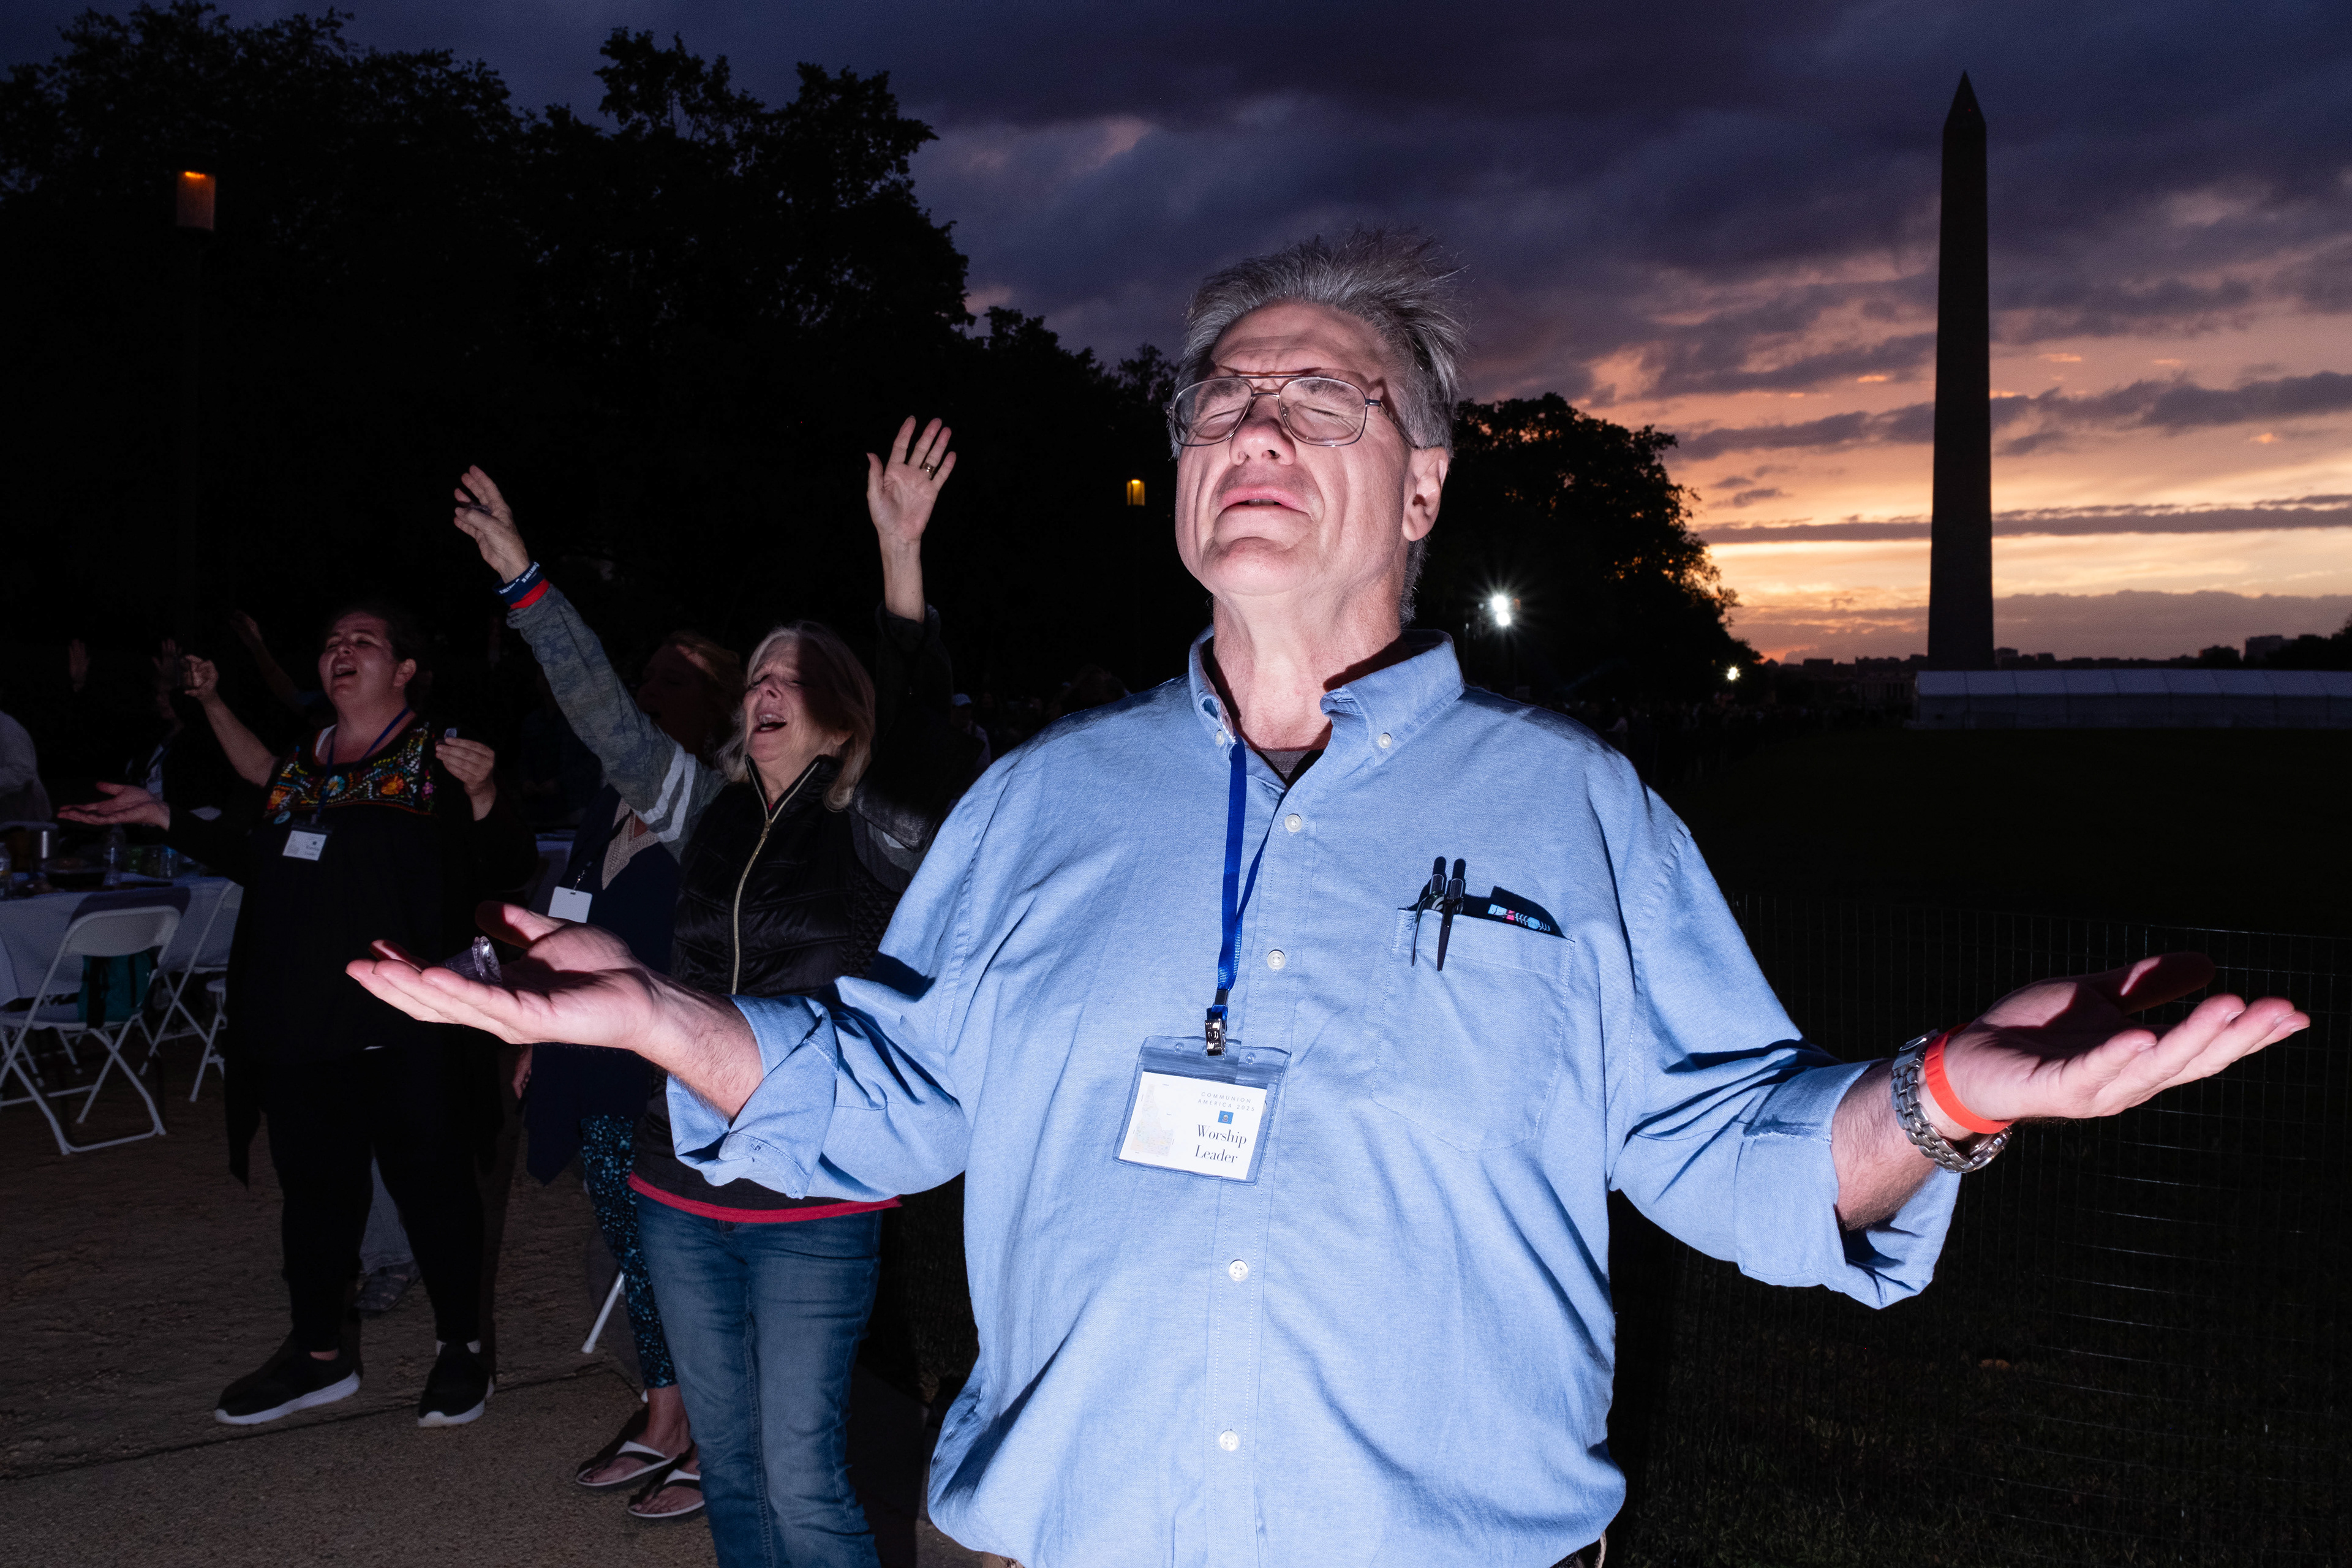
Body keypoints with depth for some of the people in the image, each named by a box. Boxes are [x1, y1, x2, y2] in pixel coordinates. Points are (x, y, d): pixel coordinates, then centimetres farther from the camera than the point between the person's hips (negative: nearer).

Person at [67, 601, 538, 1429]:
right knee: (314, 1188, 15)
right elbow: (259, 858, 25)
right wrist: (166, 818, 20)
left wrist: (482, 798, -30)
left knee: (431, 1185, 4)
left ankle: (461, 1351, 19)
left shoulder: (439, 761, -5)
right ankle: (319, 1353, 31)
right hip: (298, 1020, 6)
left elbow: (508, 870, -12)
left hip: (402, 1027, -6)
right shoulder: (298, 764, 14)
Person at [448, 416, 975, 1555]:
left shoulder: (877, 830, -7)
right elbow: (604, 714, 11)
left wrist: (901, 554, -35)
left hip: (813, 1204, -5)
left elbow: (922, 720, -23)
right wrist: (522, 577, 9)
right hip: (684, 1186, 6)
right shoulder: (709, 812, 8)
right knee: (730, 1464, 18)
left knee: (802, 1481, -1)